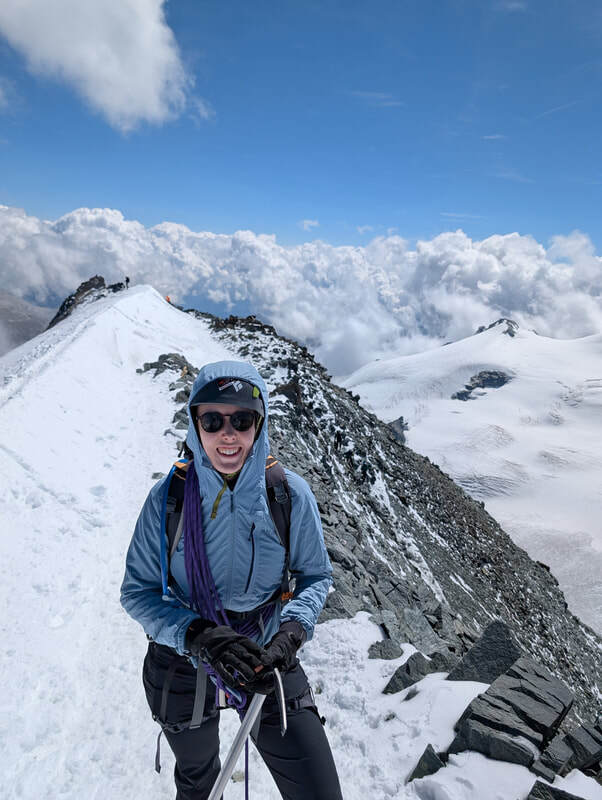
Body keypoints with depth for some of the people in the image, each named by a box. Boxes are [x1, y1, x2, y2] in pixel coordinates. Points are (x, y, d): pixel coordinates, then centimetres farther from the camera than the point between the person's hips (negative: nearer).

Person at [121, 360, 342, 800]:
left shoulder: (291, 494, -18)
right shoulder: (168, 498, -19)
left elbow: (316, 575, -5)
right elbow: (138, 591, -12)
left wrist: (291, 630, -24)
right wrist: (199, 635, -28)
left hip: (266, 654, 0)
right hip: (182, 661, 1)